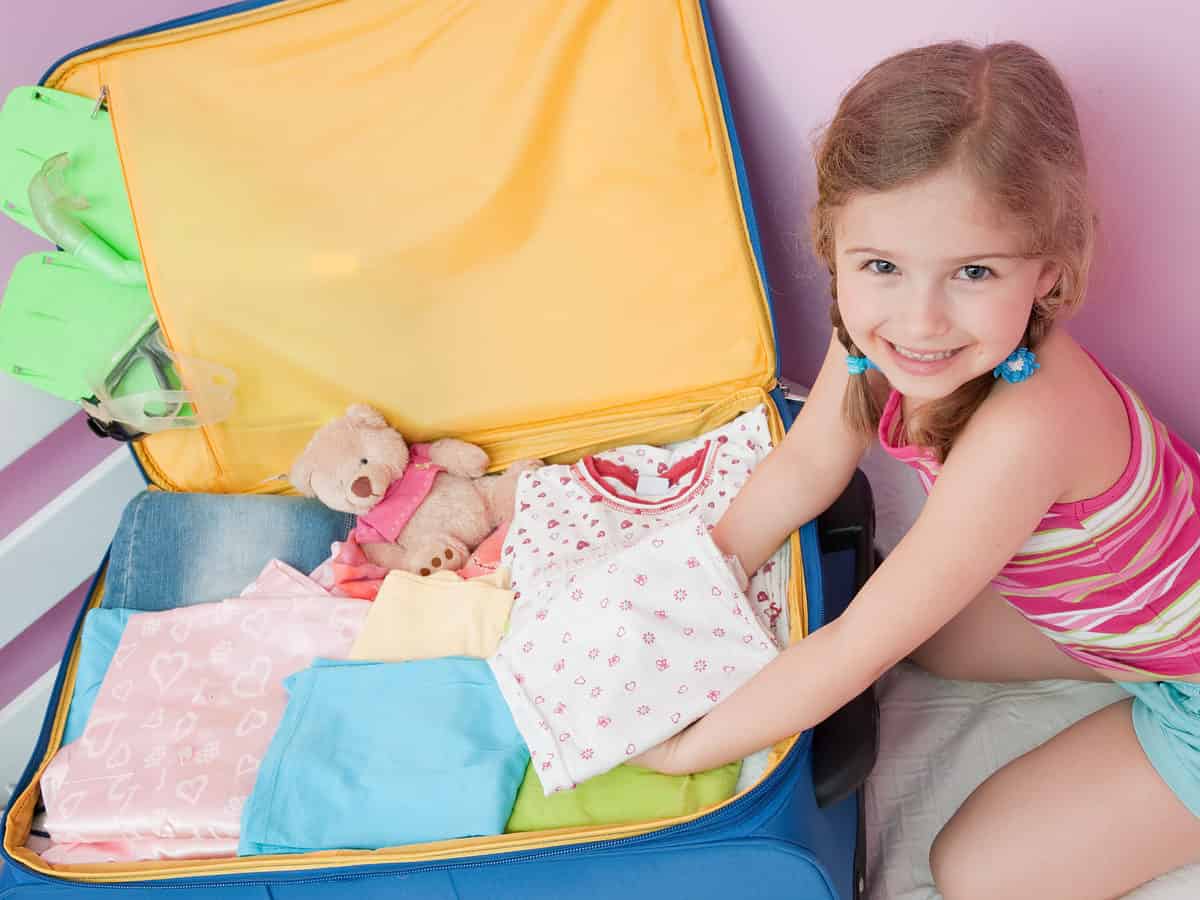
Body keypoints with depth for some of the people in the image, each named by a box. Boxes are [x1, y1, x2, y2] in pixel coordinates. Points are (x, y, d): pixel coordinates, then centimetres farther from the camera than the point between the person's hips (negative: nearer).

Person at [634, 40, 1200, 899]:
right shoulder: (880, 329, -20)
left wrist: (683, 749, -21)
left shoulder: (1025, 428, -40)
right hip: (1103, 598, 7)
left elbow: (858, 649, -31)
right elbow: (802, 468, -3)